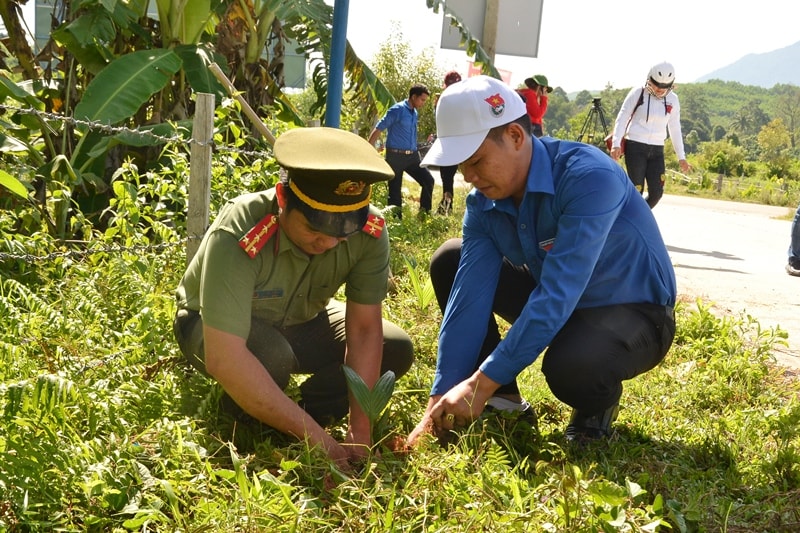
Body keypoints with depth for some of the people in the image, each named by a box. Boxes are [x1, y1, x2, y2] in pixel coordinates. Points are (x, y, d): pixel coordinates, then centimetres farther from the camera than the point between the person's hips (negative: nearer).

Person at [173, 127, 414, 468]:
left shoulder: (369, 232, -27)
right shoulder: (237, 237, -40)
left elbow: (364, 329, -21)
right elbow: (224, 358, -45)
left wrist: (360, 430, -30)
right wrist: (315, 436, -45)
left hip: (300, 323, 5)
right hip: (216, 328, -4)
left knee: (397, 349, -13)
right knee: (271, 353, -37)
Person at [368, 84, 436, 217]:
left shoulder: (415, 113, 13)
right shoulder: (397, 110, -11)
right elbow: (378, 129, -11)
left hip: (412, 156, 7)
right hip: (396, 156, -7)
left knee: (428, 180, -3)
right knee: (395, 190, 0)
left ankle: (425, 213, 7)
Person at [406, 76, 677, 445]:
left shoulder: (589, 177, -31)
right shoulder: (484, 203, -10)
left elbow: (557, 296, -36)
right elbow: (469, 297, -15)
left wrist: (482, 383, -37)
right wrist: (440, 402, -22)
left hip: (634, 314, -6)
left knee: (569, 367, -39)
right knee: (449, 262, -4)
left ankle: (598, 403, -1)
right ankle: (503, 396, 4)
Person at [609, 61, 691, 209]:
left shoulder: (672, 100, 7)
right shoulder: (638, 93, -6)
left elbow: (675, 128, 15)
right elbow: (622, 118, -4)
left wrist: (681, 157, 13)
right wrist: (616, 144, -16)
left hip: (657, 151, 4)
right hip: (635, 147, -4)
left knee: (657, 192, -2)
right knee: (637, 191, -6)